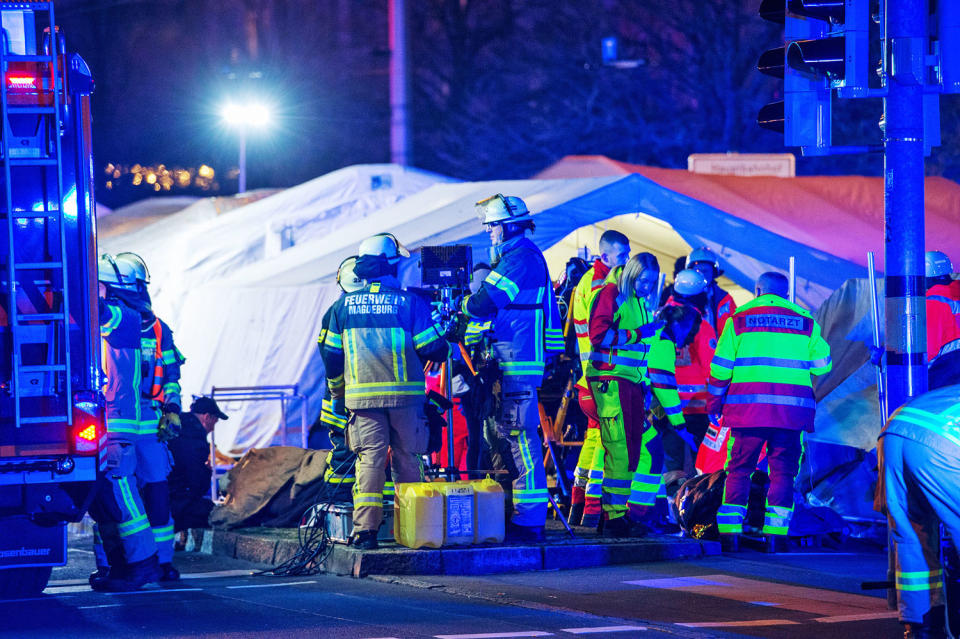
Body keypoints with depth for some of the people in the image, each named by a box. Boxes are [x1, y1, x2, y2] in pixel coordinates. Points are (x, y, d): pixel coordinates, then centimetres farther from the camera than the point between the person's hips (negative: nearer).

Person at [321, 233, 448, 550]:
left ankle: (365, 529, -8)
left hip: (362, 396, 2)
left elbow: (331, 355, 11)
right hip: (404, 394, -2)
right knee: (407, 459, 7)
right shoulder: (409, 301, -3)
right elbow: (434, 349, -4)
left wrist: (337, 392, 25)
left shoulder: (344, 305, 6)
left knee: (370, 459, 1)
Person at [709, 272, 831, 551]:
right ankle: (775, 533, 1)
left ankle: (729, 533, 0)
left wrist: (715, 401, 17)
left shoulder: (738, 319, 6)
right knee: (782, 470, 8)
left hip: (748, 409, -1)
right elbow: (822, 365, 10)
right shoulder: (805, 321, 9)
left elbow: (720, 367, 5)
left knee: (739, 468, 6)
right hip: (791, 410, 1)